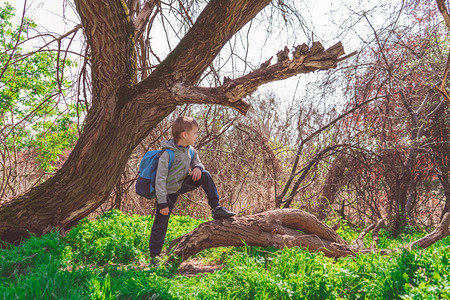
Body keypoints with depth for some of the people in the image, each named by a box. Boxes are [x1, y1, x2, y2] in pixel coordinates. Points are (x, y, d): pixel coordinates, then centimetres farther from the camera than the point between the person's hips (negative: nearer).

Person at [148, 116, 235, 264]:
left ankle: (217, 209, -7)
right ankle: (153, 258, 11)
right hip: (168, 192, -6)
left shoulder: (190, 151, -4)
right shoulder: (167, 154, -26)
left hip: (181, 185, 6)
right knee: (160, 224, -3)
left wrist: (198, 168, -15)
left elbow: (197, 162, 12)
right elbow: (160, 179, -25)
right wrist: (162, 203, -26)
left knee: (205, 175, -10)